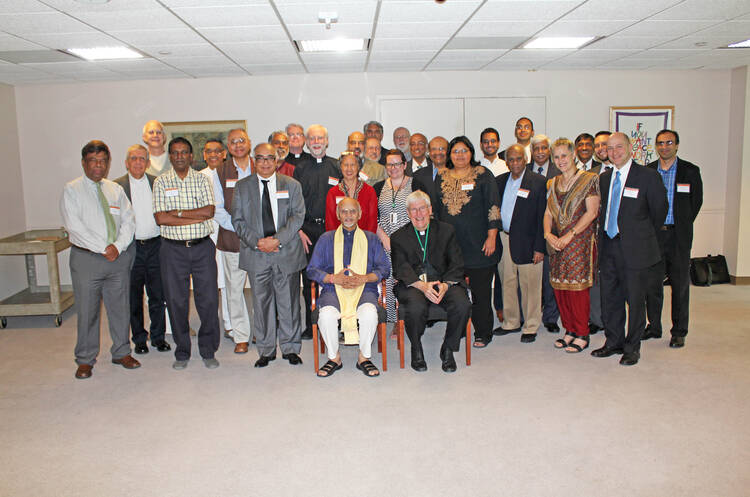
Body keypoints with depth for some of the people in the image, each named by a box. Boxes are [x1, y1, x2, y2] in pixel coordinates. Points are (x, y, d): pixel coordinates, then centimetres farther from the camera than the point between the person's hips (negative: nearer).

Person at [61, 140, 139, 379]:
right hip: (86, 258, -3)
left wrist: (118, 246, -10)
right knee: (87, 310, 3)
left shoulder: (116, 189, 12)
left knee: (120, 308, 10)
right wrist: (103, 249, -14)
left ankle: (121, 353, 24)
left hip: (119, 257, 4)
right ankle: (85, 360, 17)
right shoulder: (72, 190, 0)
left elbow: (129, 221, 6)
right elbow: (74, 226, -10)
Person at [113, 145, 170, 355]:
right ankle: (139, 338, 21)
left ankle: (158, 336, 21)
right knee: (133, 297, 8)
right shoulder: (116, 186, 1)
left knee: (158, 295, 6)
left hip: (155, 245, 1)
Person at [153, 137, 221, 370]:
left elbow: (209, 211, -8)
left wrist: (177, 213, -10)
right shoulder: (161, 182, 4)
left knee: (209, 299, 1)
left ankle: (208, 351, 16)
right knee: (176, 301, 6)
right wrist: (195, 218, -11)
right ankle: (182, 352, 20)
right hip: (173, 248, 0)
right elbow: (160, 218, -7)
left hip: (202, 246, 0)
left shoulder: (202, 179, 5)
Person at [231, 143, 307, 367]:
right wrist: (257, 242, -11)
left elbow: (298, 216, -2)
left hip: (287, 253, 0)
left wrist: (277, 239, -14)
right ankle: (266, 350, 19)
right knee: (261, 302, 6)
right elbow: (237, 220, 3)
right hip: (256, 255, 1)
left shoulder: (291, 185, 7)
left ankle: (290, 348, 19)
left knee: (289, 302, 5)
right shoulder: (242, 187, 8)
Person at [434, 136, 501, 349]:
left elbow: (493, 207, -2)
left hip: (478, 244, -3)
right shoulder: (441, 177, 13)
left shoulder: (483, 175, 2)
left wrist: (491, 237, -8)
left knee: (480, 290, 2)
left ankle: (483, 333, 14)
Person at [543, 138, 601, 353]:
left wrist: (570, 235, -16)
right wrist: (548, 234, -6)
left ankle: (582, 335, 7)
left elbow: (591, 212, -11)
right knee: (559, 287, 6)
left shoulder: (588, 180, -4)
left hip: (579, 241, -6)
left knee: (577, 287, -5)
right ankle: (569, 330, 20)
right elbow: (548, 213, 13)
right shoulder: (553, 184, 14)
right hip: (557, 243, 6)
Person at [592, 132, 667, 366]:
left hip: (635, 249, -5)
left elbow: (659, 210, 0)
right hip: (609, 247, 5)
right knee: (609, 298, 12)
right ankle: (614, 342, 27)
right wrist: (605, 233, 11)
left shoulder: (648, 176, -6)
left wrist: (643, 236, 8)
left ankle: (632, 347, 18)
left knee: (635, 299, 4)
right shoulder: (604, 178, 10)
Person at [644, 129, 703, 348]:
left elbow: (696, 202, 5)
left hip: (678, 235, -1)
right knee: (652, 283, 5)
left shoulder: (690, 171, 3)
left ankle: (679, 332, 14)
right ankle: (654, 327, 18)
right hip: (653, 234, 1)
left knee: (680, 285, 4)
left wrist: (681, 227, 2)